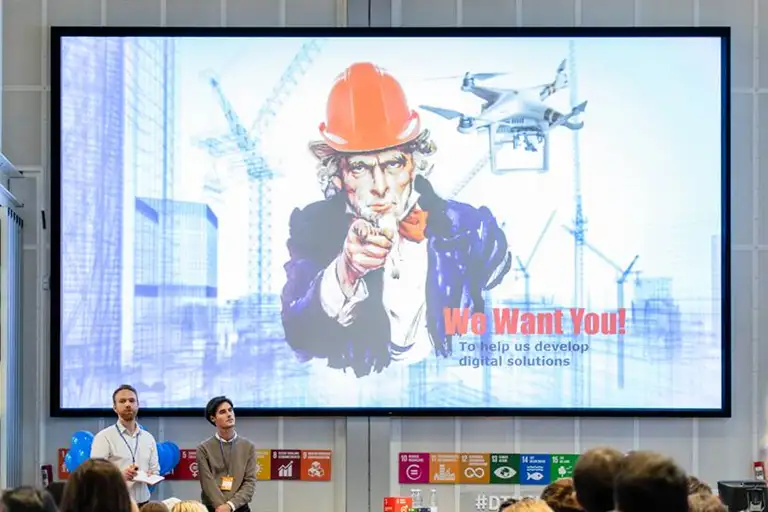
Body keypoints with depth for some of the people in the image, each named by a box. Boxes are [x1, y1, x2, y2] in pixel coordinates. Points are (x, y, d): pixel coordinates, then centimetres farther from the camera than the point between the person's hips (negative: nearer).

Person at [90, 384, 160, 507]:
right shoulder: (104, 437, -5)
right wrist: (120, 475, -29)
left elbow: (155, 469, 14)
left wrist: (151, 476, -9)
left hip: (143, 503, 5)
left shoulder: (148, 438, 11)